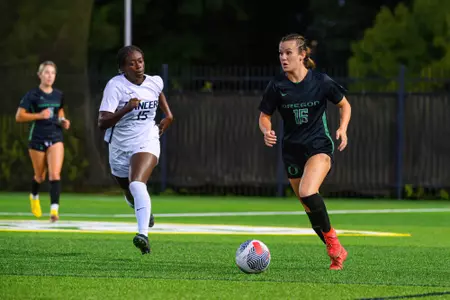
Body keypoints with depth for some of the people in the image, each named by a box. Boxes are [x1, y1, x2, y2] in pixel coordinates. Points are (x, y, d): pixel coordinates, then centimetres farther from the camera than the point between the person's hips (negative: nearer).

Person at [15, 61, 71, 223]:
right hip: (37, 139, -2)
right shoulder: (32, 95, -7)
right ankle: (34, 196, 44)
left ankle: (54, 209, -20)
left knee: (55, 174, -15)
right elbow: (19, 116, -9)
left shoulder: (59, 95, 7)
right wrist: (39, 115, -20)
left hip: (55, 138, 2)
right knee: (40, 176, 12)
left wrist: (63, 121, 4)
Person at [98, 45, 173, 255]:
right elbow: (102, 123, -27)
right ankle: (145, 212, 60)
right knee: (130, 195, 22)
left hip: (146, 143, -1)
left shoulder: (155, 82, -4)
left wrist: (168, 114, 18)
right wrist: (126, 109, -39)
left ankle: (143, 235, -44)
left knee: (137, 185, -31)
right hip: (119, 147, 1)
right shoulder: (115, 85, -18)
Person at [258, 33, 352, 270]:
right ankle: (336, 251, 23)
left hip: (319, 146, -4)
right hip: (292, 150, 4)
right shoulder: (277, 85, -6)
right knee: (309, 207, 7)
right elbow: (264, 116, 5)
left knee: (307, 192, -29)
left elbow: (344, 105, 5)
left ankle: (330, 237, -9)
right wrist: (267, 131, -18)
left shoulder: (320, 81, -10)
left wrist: (343, 129, -12)